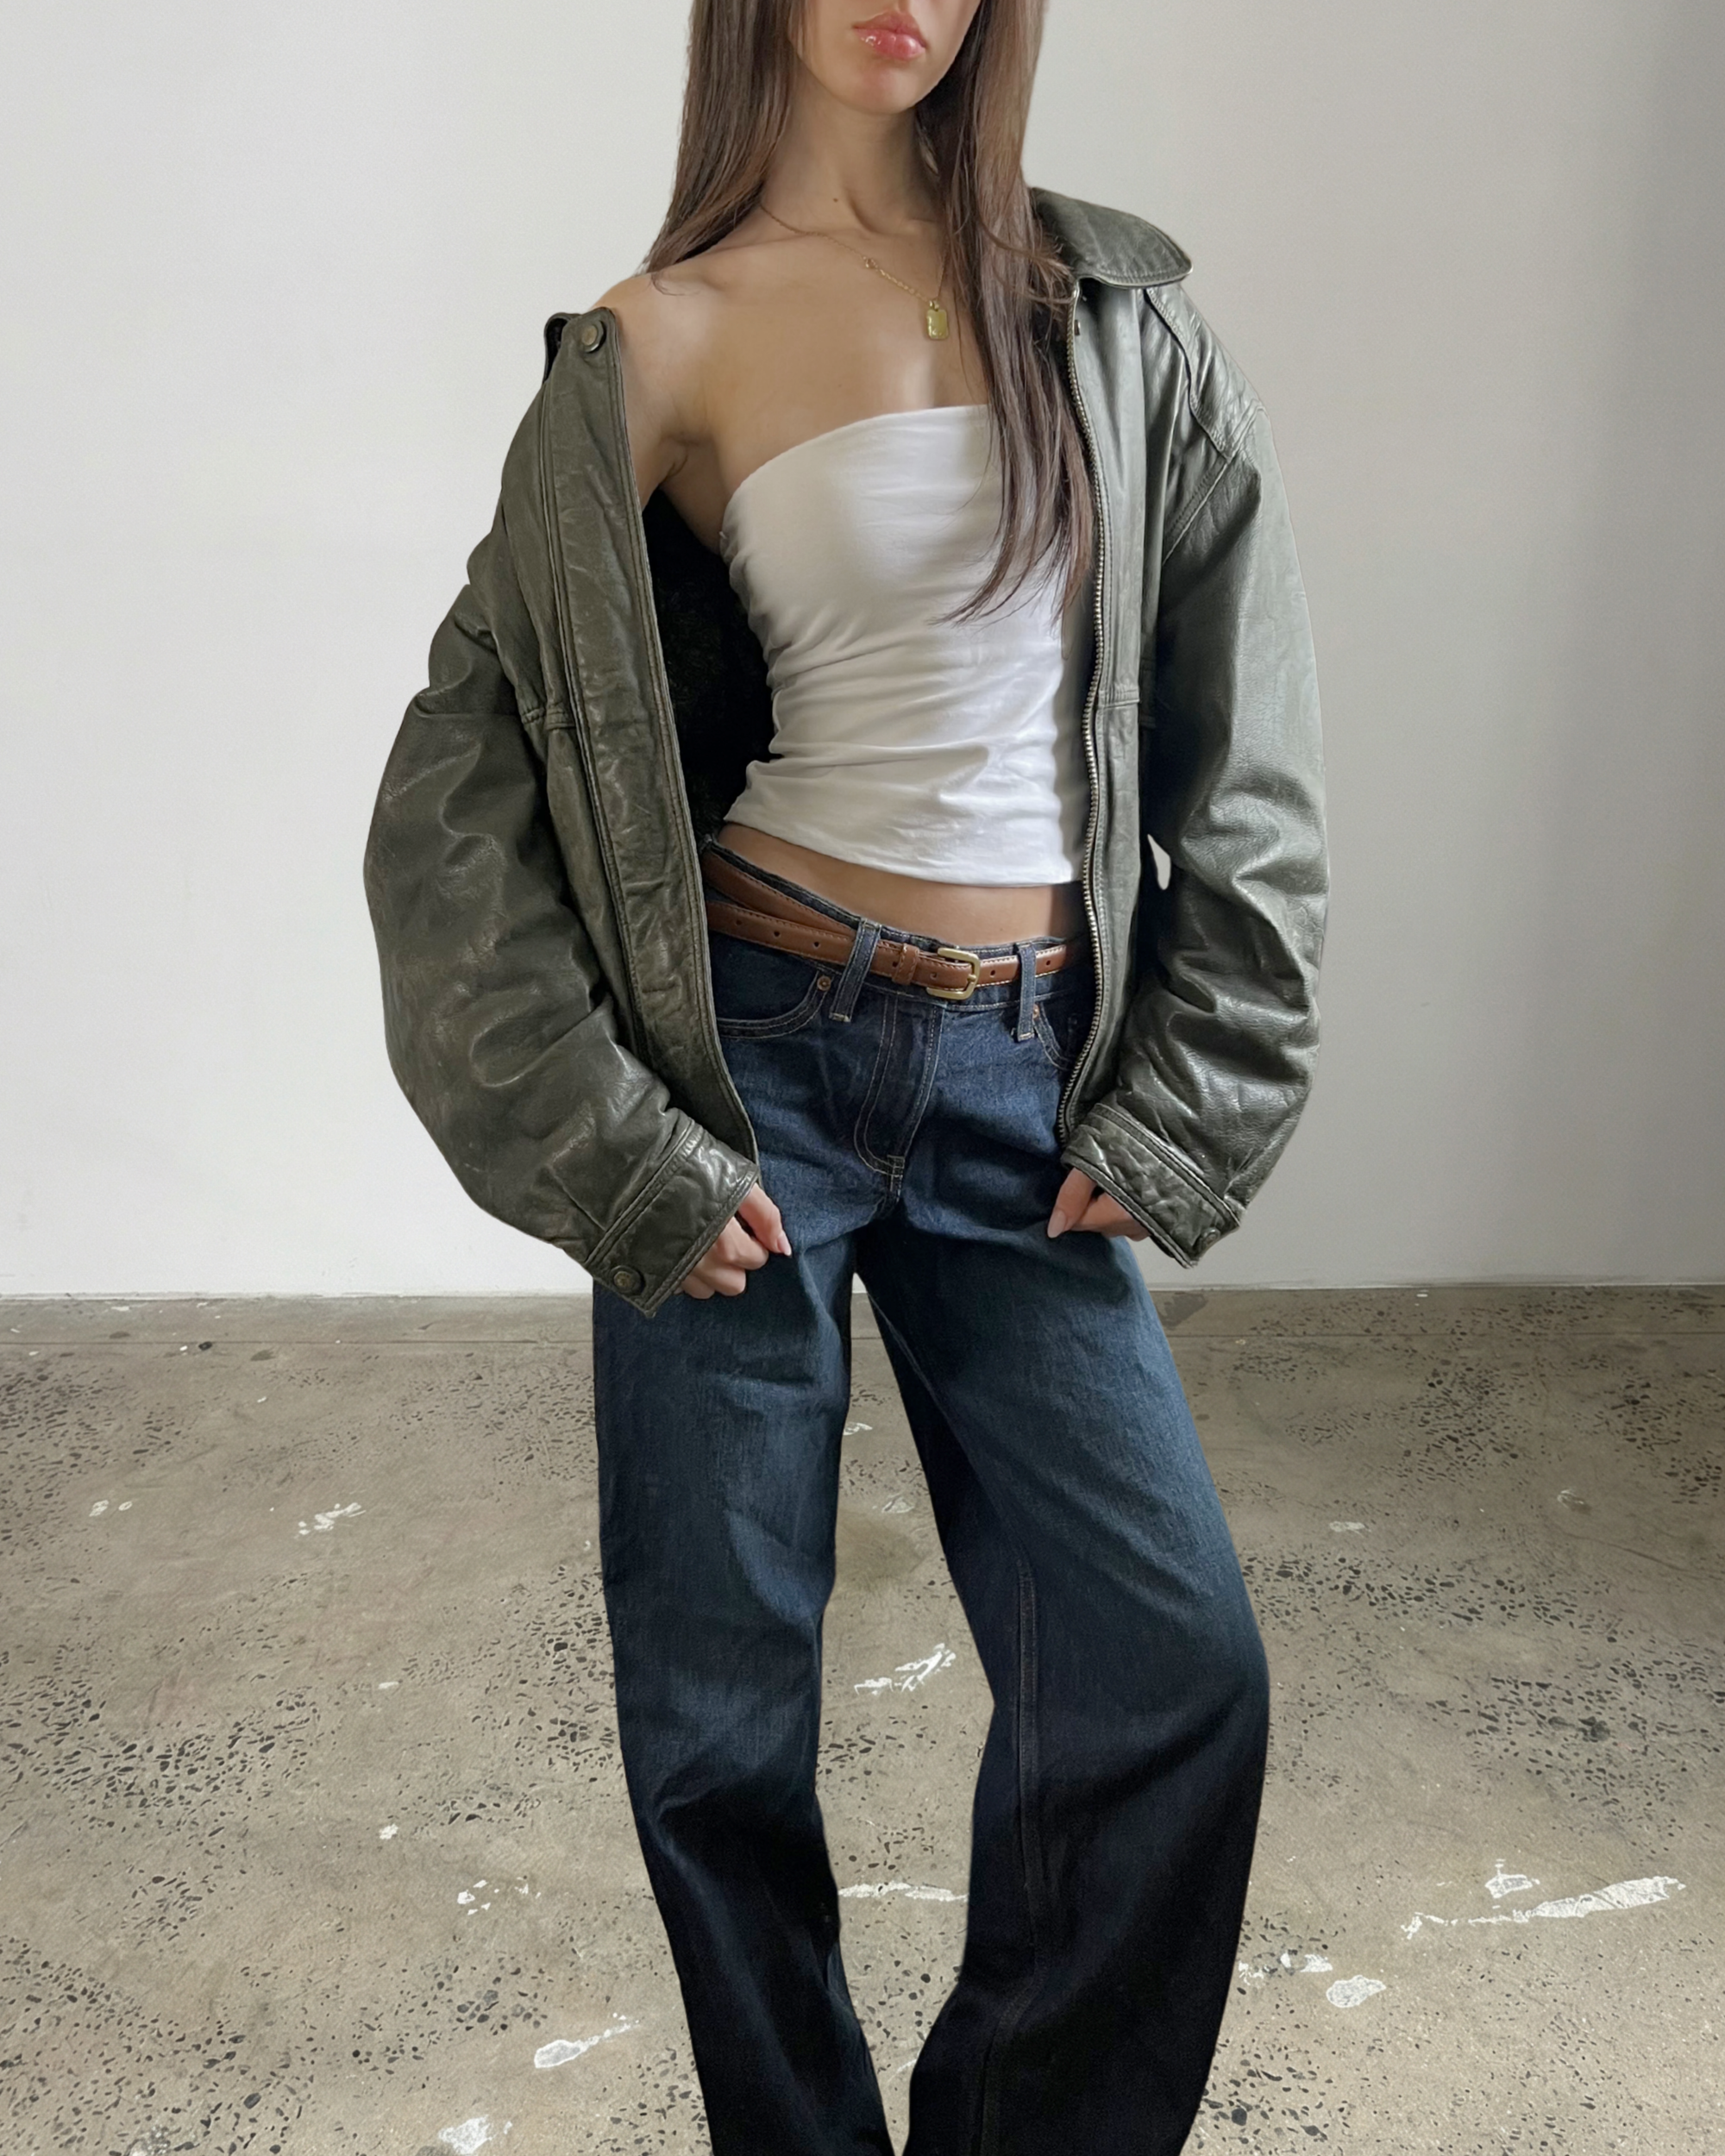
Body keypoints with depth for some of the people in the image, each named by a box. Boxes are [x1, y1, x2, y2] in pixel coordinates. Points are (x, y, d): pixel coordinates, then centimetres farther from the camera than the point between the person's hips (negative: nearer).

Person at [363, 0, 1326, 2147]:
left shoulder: (1112, 303, 9)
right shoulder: (660, 341, 0)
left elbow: (1240, 725, 7)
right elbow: (465, 773, -1)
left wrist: (1181, 1105, 2)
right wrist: (608, 1151, -7)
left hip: (1029, 1084, 3)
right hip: (758, 1062, -2)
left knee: (1173, 1665, -2)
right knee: (718, 1705, 7)